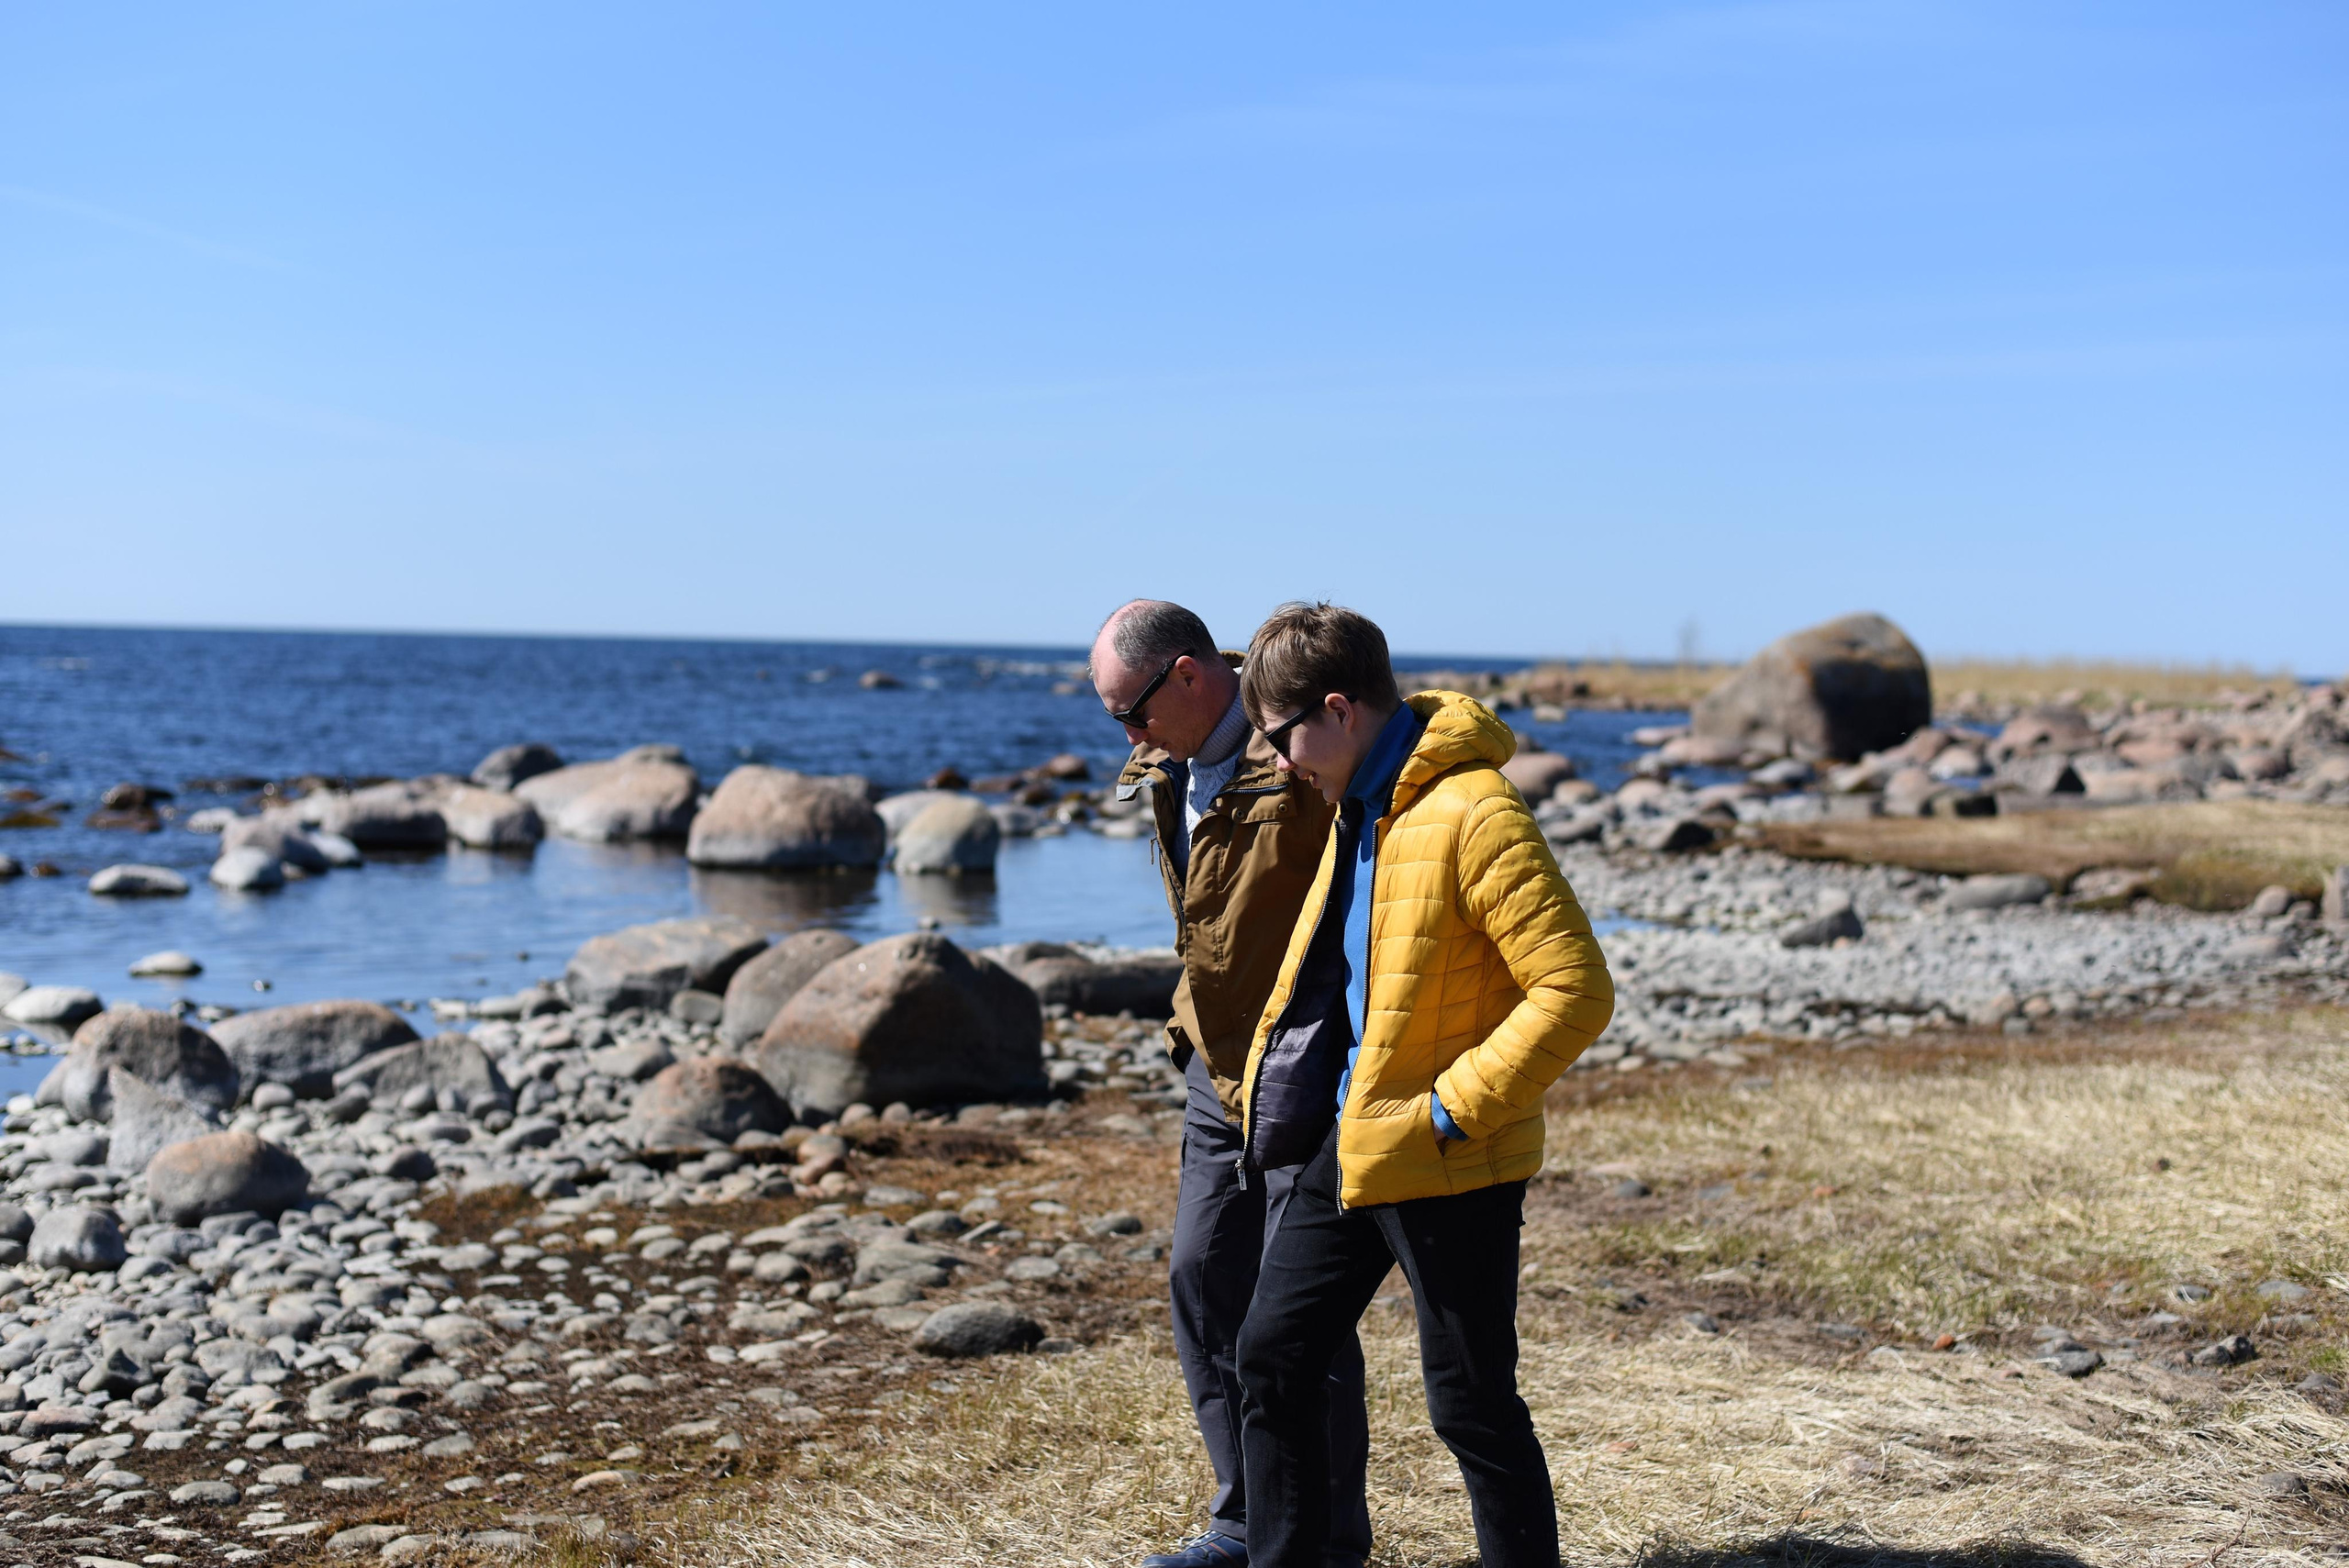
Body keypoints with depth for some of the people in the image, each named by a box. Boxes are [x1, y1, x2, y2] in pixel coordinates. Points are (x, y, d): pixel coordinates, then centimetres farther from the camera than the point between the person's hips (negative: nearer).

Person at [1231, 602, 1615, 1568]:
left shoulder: (1473, 815, -19)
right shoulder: (1359, 808, 10)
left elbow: (1574, 990, -24)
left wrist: (1454, 1109, -21)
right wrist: (1281, 1090, 17)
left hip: (1445, 1165, -9)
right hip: (1346, 1146, 9)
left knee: (1471, 1405, 2)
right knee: (1272, 1360, 13)